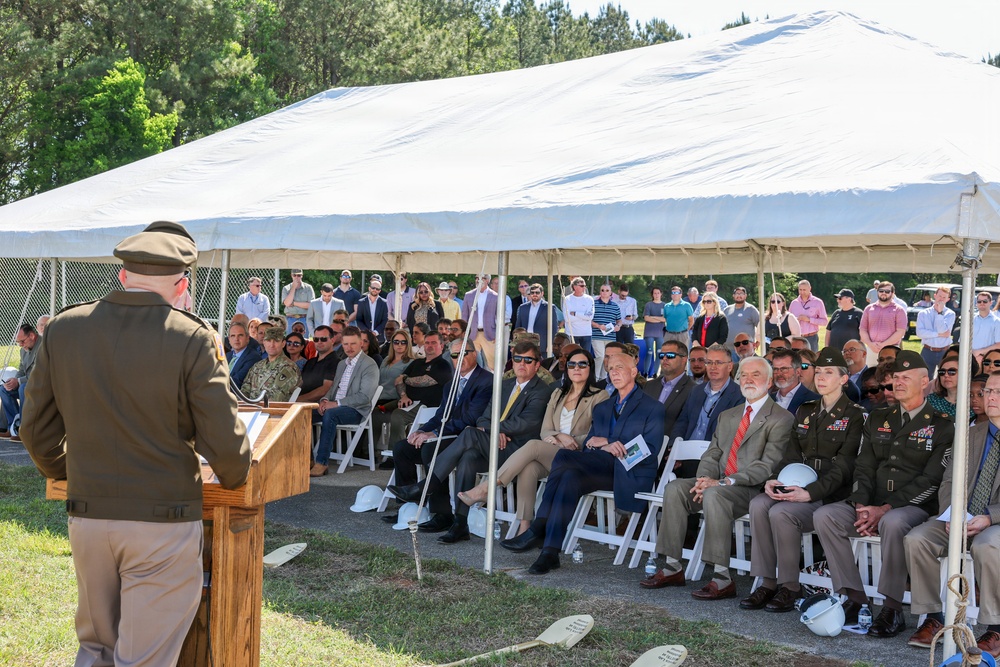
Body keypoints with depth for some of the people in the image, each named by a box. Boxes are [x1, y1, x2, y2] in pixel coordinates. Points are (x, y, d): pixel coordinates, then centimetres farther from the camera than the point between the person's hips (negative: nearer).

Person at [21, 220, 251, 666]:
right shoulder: (191, 339, -13)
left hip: (86, 515, 4)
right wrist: (234, 477, 10)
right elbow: (225, 442, -12)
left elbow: (36, 428, 7)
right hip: (164, 520, -4)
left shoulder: (63, 328, -1)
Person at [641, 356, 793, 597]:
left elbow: (766, 466, -13)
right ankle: (672, 568, -14)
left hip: (752, 488, -7)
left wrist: (722, 482, -21)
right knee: (675, 488, -17)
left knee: (714, 495, -35)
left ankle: (722, 579, -33)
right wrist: (704, 479, -8)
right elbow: (711, 455, 16)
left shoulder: (781, 419, -3)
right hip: (718, 484, 7)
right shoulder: (727, 416, 22)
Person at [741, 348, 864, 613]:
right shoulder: (805, 412, 18)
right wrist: (773, 480, -5)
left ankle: (789, 588, -17)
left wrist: (810, 492, -23)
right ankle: (767, 583, -17)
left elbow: (844, 466, -12)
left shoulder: (854, 415, -3)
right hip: (797, 487, 6)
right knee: (758, 504, -23)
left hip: (831, 495, -6)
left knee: (781, 512, -31)